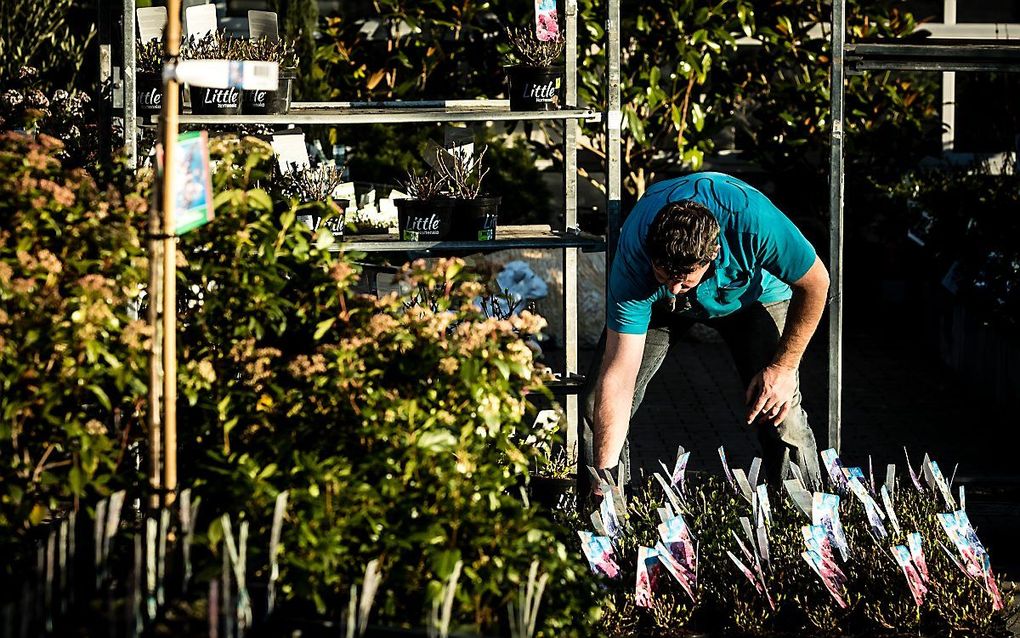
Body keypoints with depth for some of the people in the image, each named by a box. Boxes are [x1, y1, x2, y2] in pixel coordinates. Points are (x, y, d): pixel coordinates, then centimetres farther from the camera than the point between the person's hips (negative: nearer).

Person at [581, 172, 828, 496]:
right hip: (654, 302, 1)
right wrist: (605, 476, -41)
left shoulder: (754, 223, -43)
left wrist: (785, 366, -20)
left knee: (780, 417, -18)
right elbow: (618, 376, -37)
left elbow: (815, 283, -22)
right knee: (600, 410, -10)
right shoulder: (634, 254, -39)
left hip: (752, 294, -1)